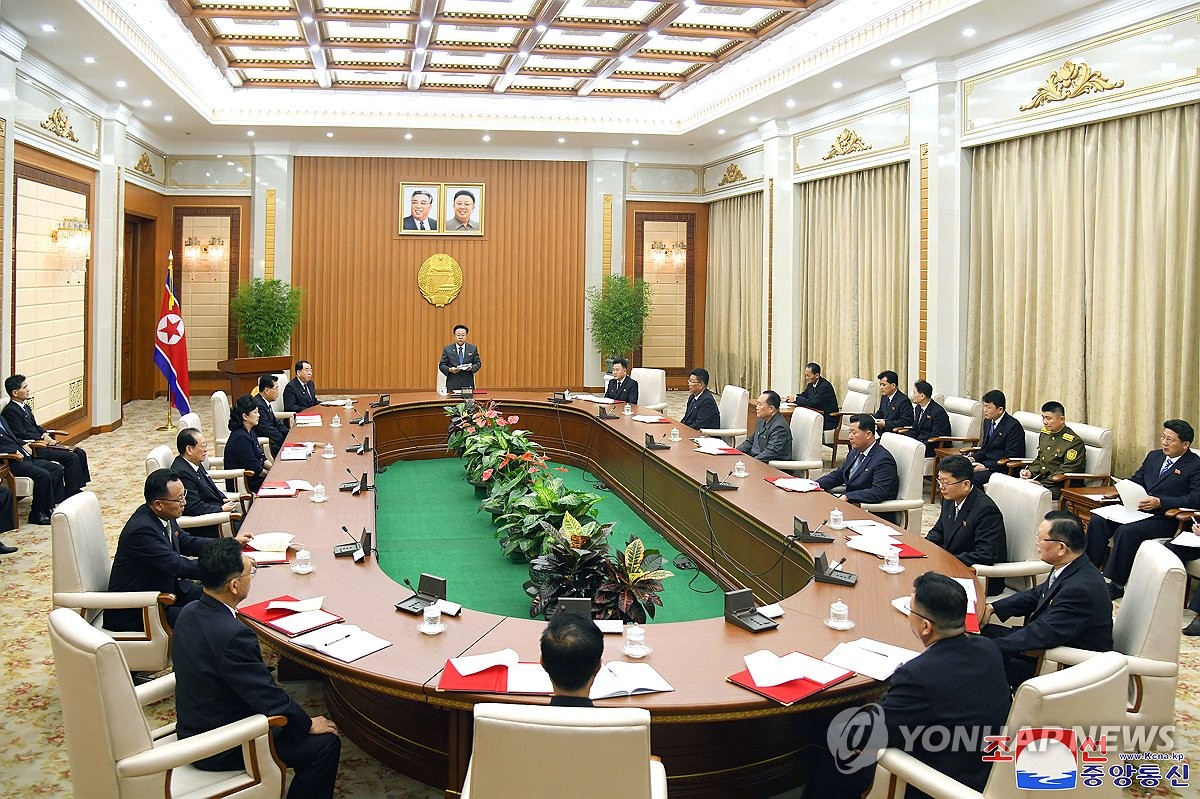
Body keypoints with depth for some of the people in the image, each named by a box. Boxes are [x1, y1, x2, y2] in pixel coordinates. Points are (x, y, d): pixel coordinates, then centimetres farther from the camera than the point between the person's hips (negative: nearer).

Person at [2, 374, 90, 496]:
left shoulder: (25, 406, 16)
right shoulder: (10, 411, -13)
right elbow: (21, 435, -18)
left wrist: (45, 433, 2)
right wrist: (43, 439, -12)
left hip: (39, 442, 10)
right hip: (32, 449, -10)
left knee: (80, 453, 1)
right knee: (71, 458, -21)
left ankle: (76, 489, 2)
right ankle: (70, 494, -13)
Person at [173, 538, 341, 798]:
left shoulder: (190, 613, -3)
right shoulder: (233, 634, -32)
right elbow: (271, 698, -23)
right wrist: (308, 724, -5)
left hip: (192, 730, 9)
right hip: (219, 752, -9)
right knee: (326, 743, -4)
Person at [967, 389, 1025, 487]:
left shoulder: (1013, 426, -15)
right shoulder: (988, 421, 12)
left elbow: (1011, 458, -16)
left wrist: (986, 467, -20)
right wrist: (973, 458, -1)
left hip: (1004, 469, -8)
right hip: (986, 463, 8)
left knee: (973, 478, -30)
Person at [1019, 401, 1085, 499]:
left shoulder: (1075, 442, -11)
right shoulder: (1044, 433, 14)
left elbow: (1066, 472, -15)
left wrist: (1041, 484, -21)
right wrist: (1030, 472, 4)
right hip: (1039, 480, 8)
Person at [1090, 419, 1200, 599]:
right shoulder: (1154, 456, 19)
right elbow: (1136, 481, 26)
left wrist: (1160, 502, -23)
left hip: (1164, 519, -7)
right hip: (1137, 508, 7)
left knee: (1126, 531, -32)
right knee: (1098, 520, -15)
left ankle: (1115, 585, -23)